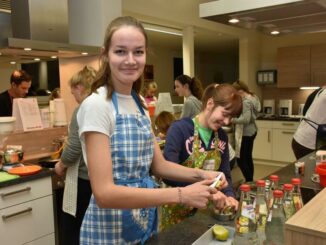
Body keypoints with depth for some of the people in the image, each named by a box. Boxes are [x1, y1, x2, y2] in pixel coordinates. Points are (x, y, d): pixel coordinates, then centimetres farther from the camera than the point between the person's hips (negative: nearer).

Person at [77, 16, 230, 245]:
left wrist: (199, 174, -10)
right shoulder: (96, 105, -20)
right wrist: (181, 195, -27)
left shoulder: (139, 103, 2)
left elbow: (158, 164, 7)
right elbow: (104, 193, -25)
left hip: (145, 222, 7)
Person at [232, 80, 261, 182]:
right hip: (251, 131, 10)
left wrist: (231, 120, -23)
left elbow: (245, 119, -28)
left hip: (246, 133, -10)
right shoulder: (252, 97, 9)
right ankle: (250, 181, 26)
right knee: (248, 158, 17)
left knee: (241, 160, -4)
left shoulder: (246, 102, -21)